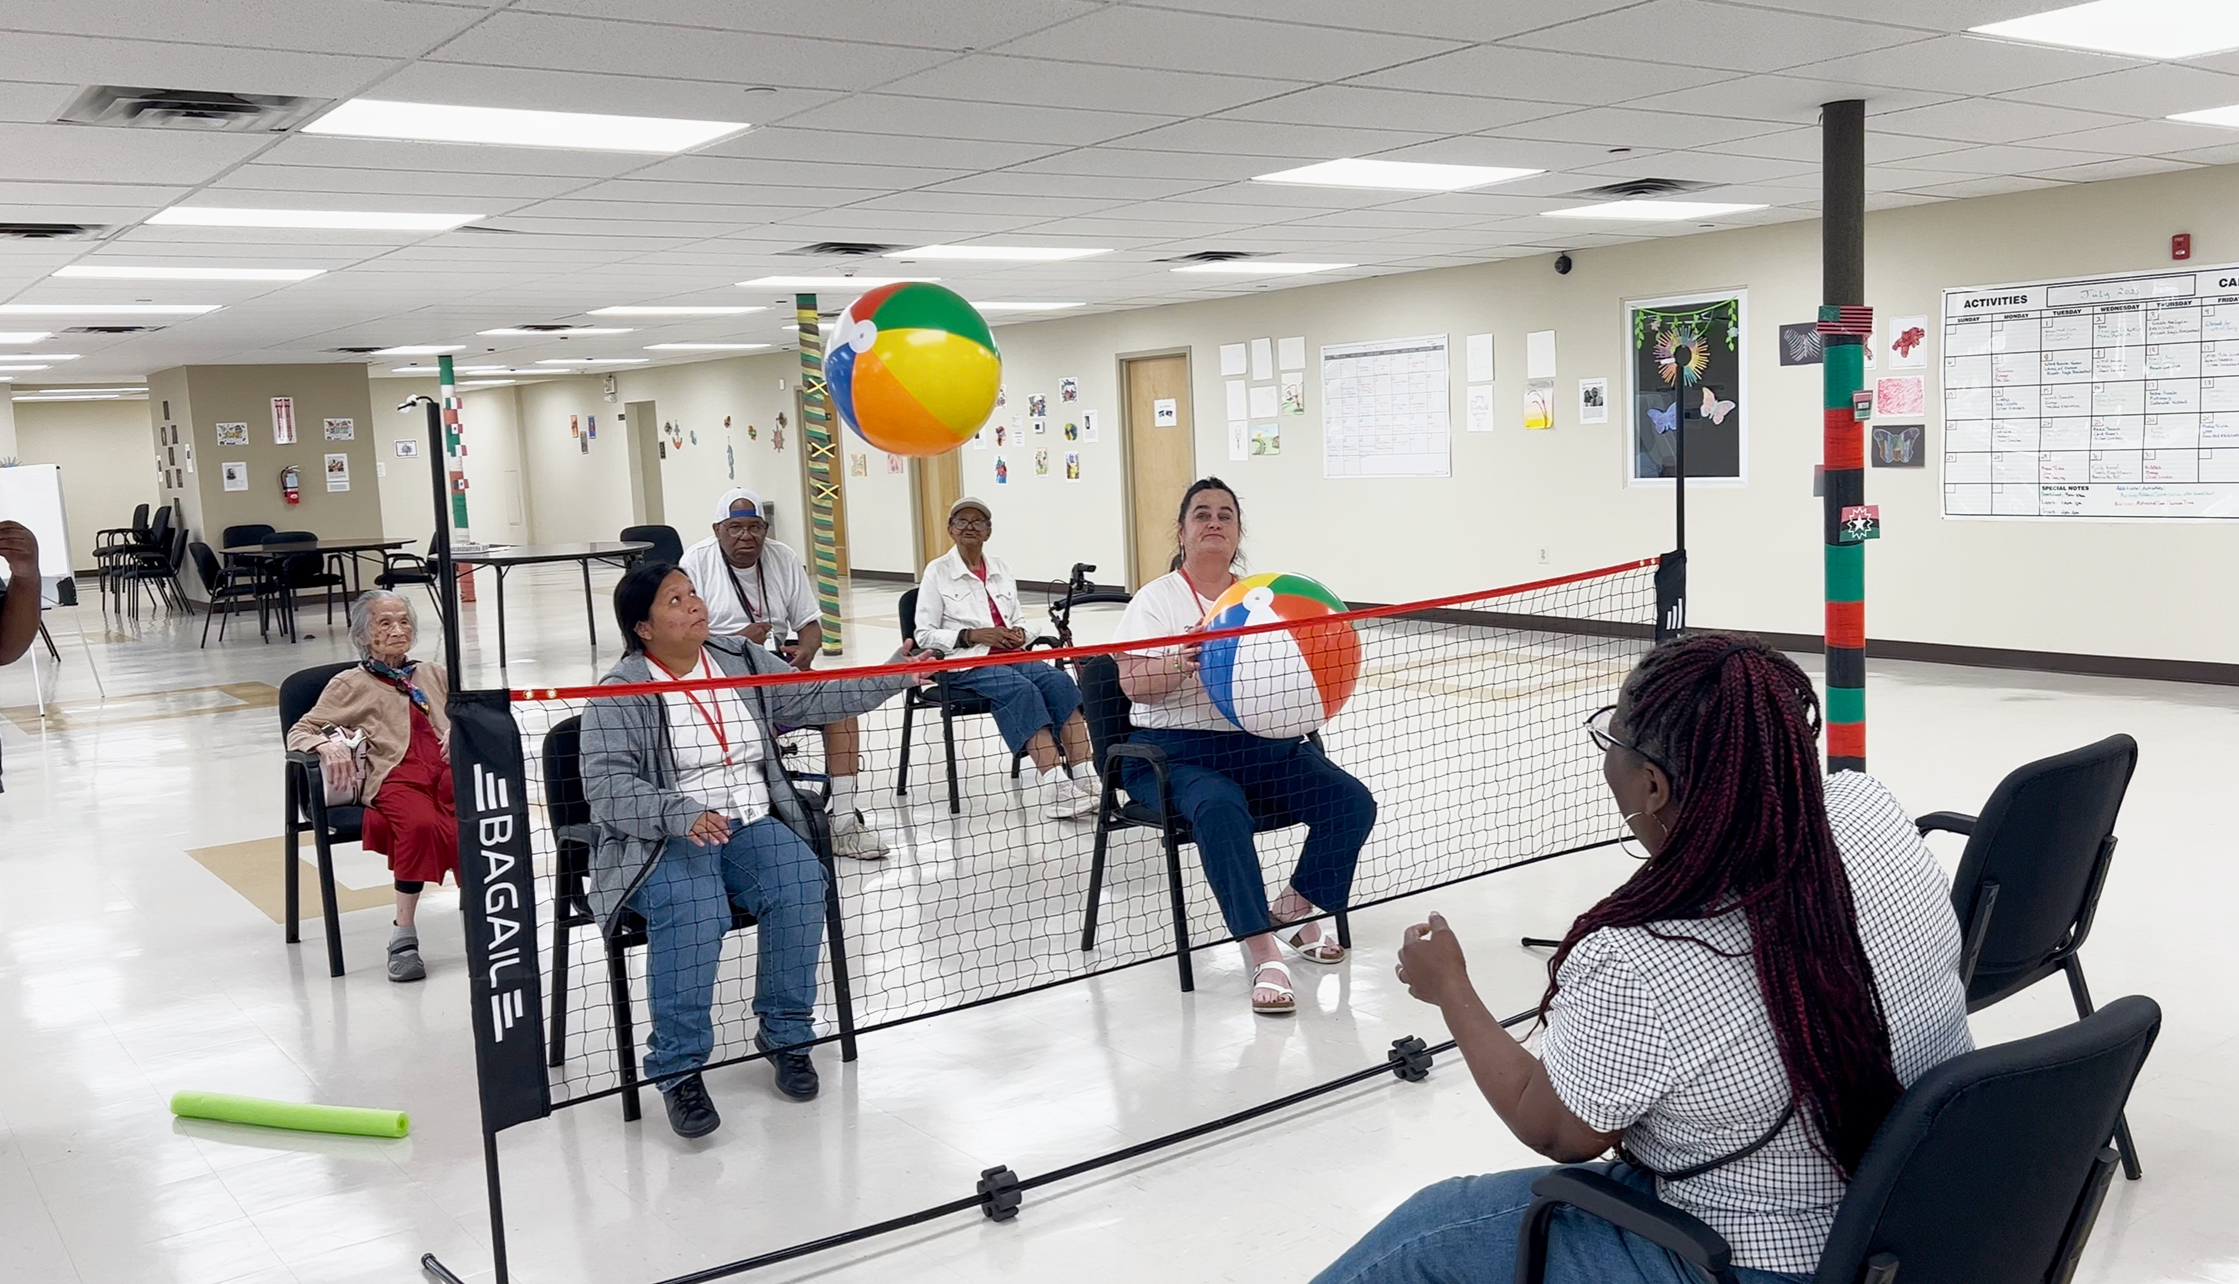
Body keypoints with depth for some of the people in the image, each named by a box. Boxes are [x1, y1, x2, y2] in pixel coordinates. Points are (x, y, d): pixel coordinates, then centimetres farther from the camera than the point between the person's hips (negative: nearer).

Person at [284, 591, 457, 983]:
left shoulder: (433, 674, 32)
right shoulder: (351, 684, 22)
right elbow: (299, 732, 18)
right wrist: (328, 745, -6)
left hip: (449, 767, 2)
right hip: (395, 775, -2)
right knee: (421, 825, -38)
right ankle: (403, 935, -30)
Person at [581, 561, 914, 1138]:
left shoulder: (743, 661, 10)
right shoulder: (620, 693, -6)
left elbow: (816, 699, 10)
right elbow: (607, 786, -15)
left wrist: (895, 674, -2)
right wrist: (682, 814, -31)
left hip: (751, 828, 4)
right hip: (662, 841, -4)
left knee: (800, 882, -25)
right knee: (691, 910, -34)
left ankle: (786, 1036, -7)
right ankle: (678, 1069, -19)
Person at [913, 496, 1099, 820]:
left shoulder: (1001, 568, 17)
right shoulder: (938, 571, 3)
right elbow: (924, 635, -1)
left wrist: (1020, 633, -1)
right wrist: (971, 636, -15)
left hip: (1011, 655, 5)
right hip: (966, 663, -5)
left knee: (1059, 681, -24)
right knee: (1022, 689, -33)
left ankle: (1085, 777, -34)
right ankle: (1055, 785, -43)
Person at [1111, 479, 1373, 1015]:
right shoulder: (1157, 599, 3)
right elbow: (1133, 684, -11)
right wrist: (1188, 659, -30)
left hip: (1263, 744, 5)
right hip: (1177, 751, -5)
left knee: (1352, 803, -14)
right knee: (1220, 809, -37)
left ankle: (1294, 910, 7)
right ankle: (1264, 956, -31)